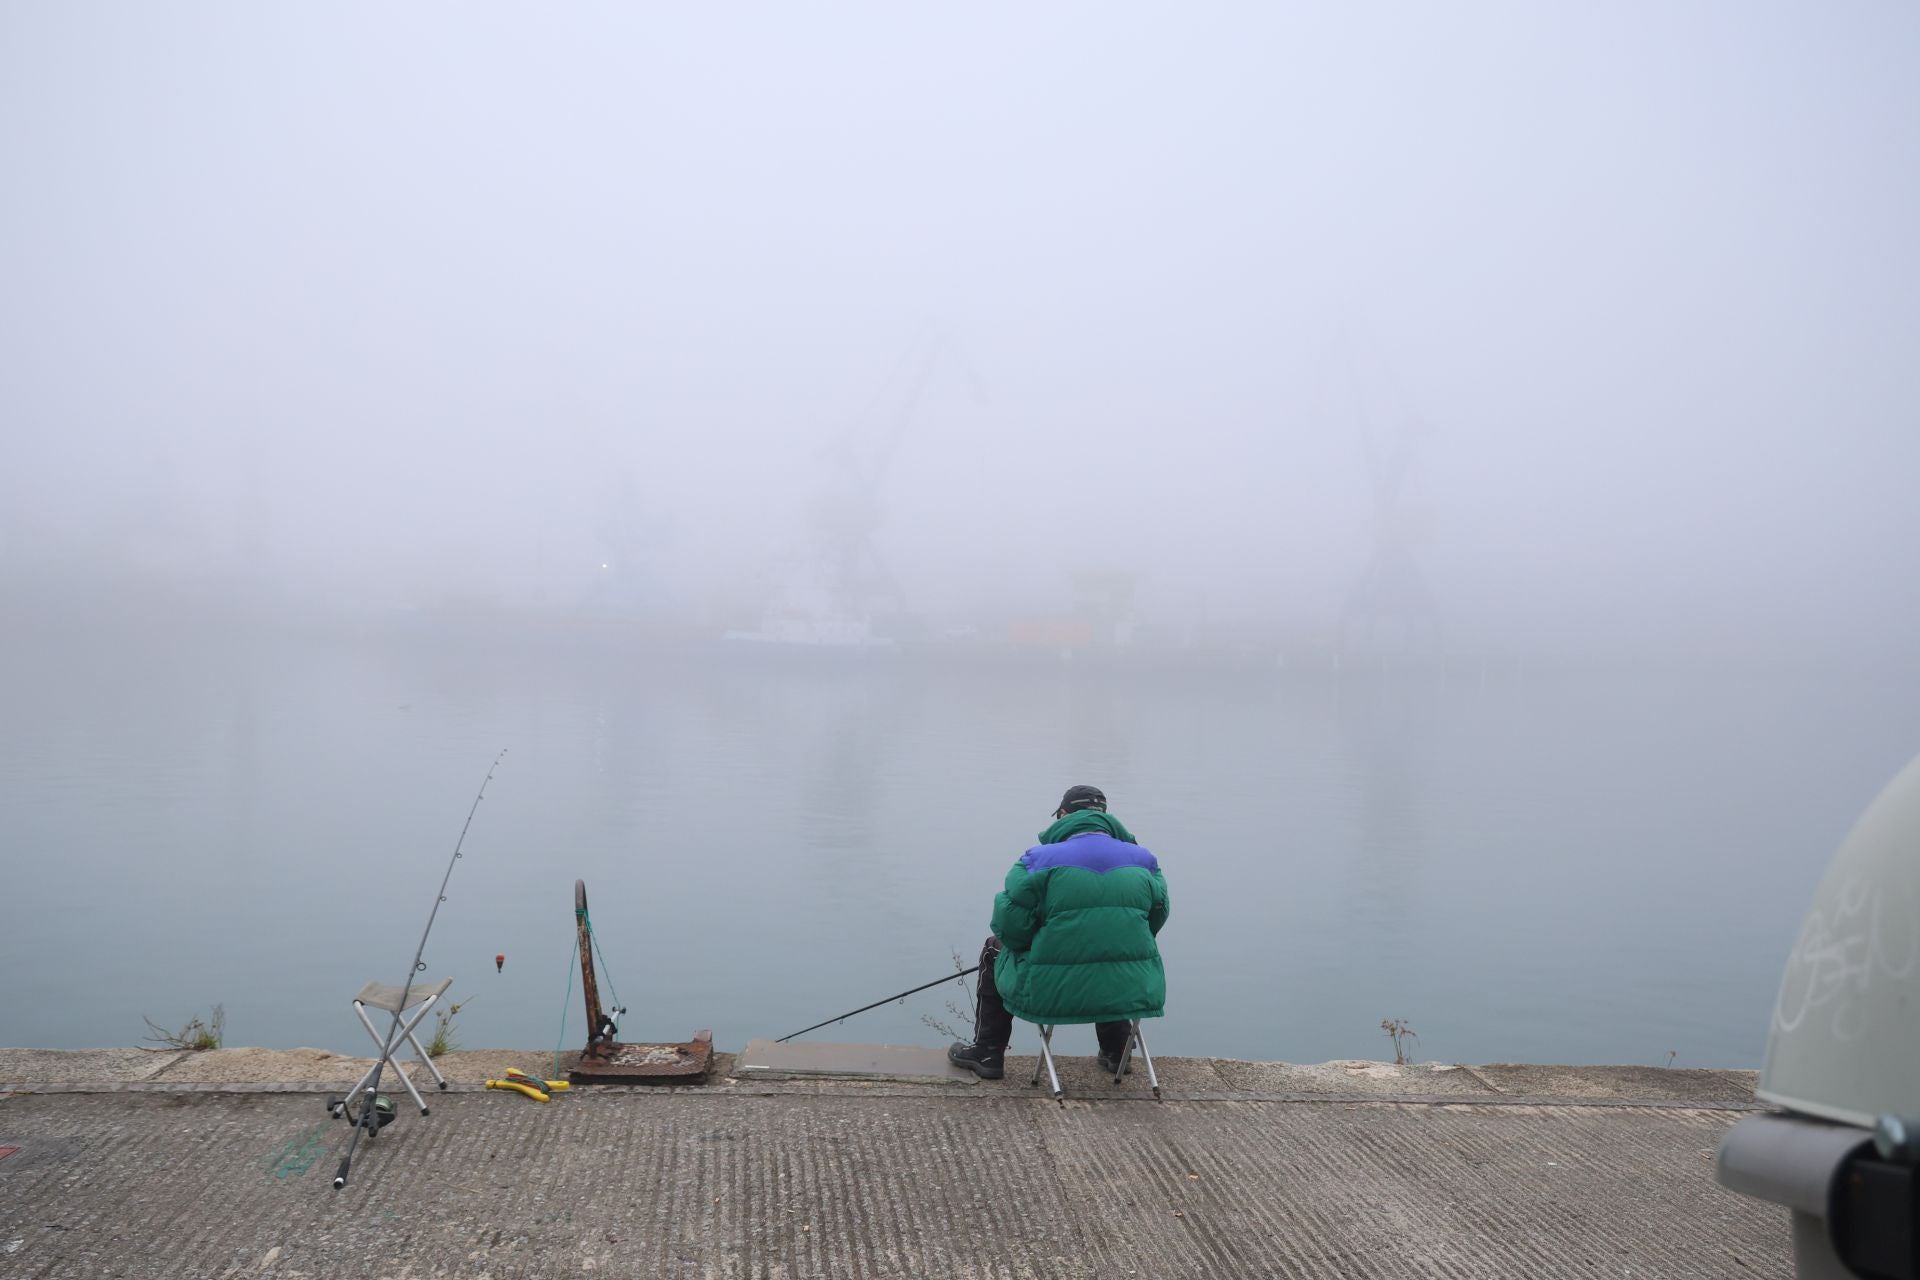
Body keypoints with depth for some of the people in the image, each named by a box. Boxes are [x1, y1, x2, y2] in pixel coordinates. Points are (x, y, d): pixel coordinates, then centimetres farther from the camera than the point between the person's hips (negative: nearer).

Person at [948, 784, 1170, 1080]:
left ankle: (987, 1053, 28)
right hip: (1128, 990, 4)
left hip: (1050, 993, -3)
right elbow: (1156, 917, 15)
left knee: (995, 950, 26)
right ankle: (1116, 1053, 45)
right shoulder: (1143, 860, 5)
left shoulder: (1040, 859, -7)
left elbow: (1009, 926, -9)